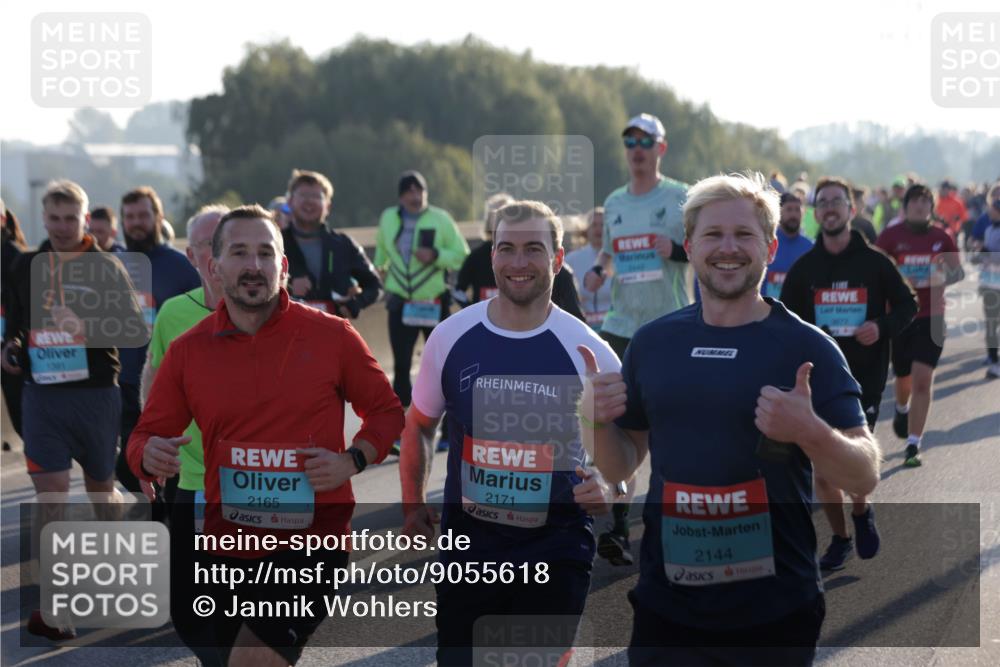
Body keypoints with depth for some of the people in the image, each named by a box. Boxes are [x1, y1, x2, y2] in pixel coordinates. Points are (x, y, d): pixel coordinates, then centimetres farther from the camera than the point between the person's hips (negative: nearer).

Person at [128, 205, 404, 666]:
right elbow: (147, 435, 8)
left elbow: (386, 411, 7)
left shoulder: (333, 336, -4)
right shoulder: (187, 351, 1)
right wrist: (149, 455, -16)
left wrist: (353, 459, -11)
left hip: (315, 538, -3)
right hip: (227, 544, 4)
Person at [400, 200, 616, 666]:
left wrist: (607, 487, -19)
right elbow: (419, 424, 14)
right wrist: (414, 504, 6)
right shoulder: (450, 335, 0)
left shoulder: (588, 350, -7)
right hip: (468, 543, 2)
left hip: (555, 551, -2)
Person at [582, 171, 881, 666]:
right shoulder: (653, 341, 4)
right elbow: (619, 467, 12)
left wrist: (810, 432, -26)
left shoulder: (807, 348, -6)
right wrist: (594, 420, -8)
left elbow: (865, 477, -8)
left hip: (775, 614, -3)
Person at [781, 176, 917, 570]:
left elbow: (907, 305, 7)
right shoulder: (804, 267, 5)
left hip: (865, 379, -2)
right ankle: (840, 538, 21)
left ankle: (861, 513, 22)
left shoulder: (875, 262, -1)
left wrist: (882, 327, -13)